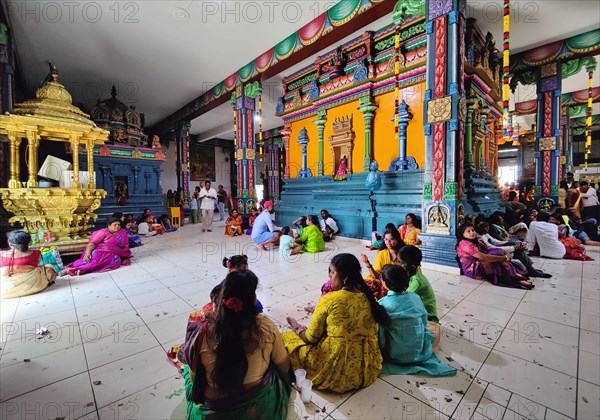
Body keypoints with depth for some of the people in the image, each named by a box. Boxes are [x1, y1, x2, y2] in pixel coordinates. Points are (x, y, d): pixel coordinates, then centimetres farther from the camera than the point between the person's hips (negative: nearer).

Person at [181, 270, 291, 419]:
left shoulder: (202, 334, -24)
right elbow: (284, 367, -7)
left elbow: (194, 381, -9)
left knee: (188, 369, 27)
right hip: (263, 403, 1)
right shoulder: (266, 326, -23)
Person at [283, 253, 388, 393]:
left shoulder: (329, 300, -19)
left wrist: (297, 328, 13)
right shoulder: (369, 297, -2)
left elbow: (311, 338, -9)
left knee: (286, 338, 10)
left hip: (335, 371, -6)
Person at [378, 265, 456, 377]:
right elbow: (424, 322, 3)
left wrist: (382, 347, 4)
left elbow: (380, 335, -16)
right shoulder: (415, 297, -11)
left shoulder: (382, 303, -22)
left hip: (395, 355, -3)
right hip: (418, 352, 3)